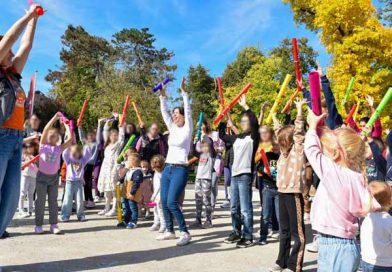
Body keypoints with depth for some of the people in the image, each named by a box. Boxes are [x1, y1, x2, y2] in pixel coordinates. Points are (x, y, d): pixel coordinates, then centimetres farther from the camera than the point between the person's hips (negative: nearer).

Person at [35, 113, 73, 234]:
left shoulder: (59, 148, 3)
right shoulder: (43, 145, -2)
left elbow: (70, 139, -7)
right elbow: (45, 130, -14)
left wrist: (66, 125, 1)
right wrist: (55, 117, -14)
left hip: (54, 177, 2)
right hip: (42, 176, -2)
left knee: (53, 201, 6)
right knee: (40, 201, 3)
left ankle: (53, 224, 10)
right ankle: (38, 225, 11)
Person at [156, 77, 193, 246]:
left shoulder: (187, 129, -3)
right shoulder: (173, 129, 14)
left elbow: (188, 111, -13)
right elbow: (164, 113, 12)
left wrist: (184, 92, -16)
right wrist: (163, 96, 5)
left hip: (180, 170, -7)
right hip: (167, 168, 7)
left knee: (172, 203, -14)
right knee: (164, 202, 8)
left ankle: (185, 233, -3)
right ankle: (170, 231, 21)